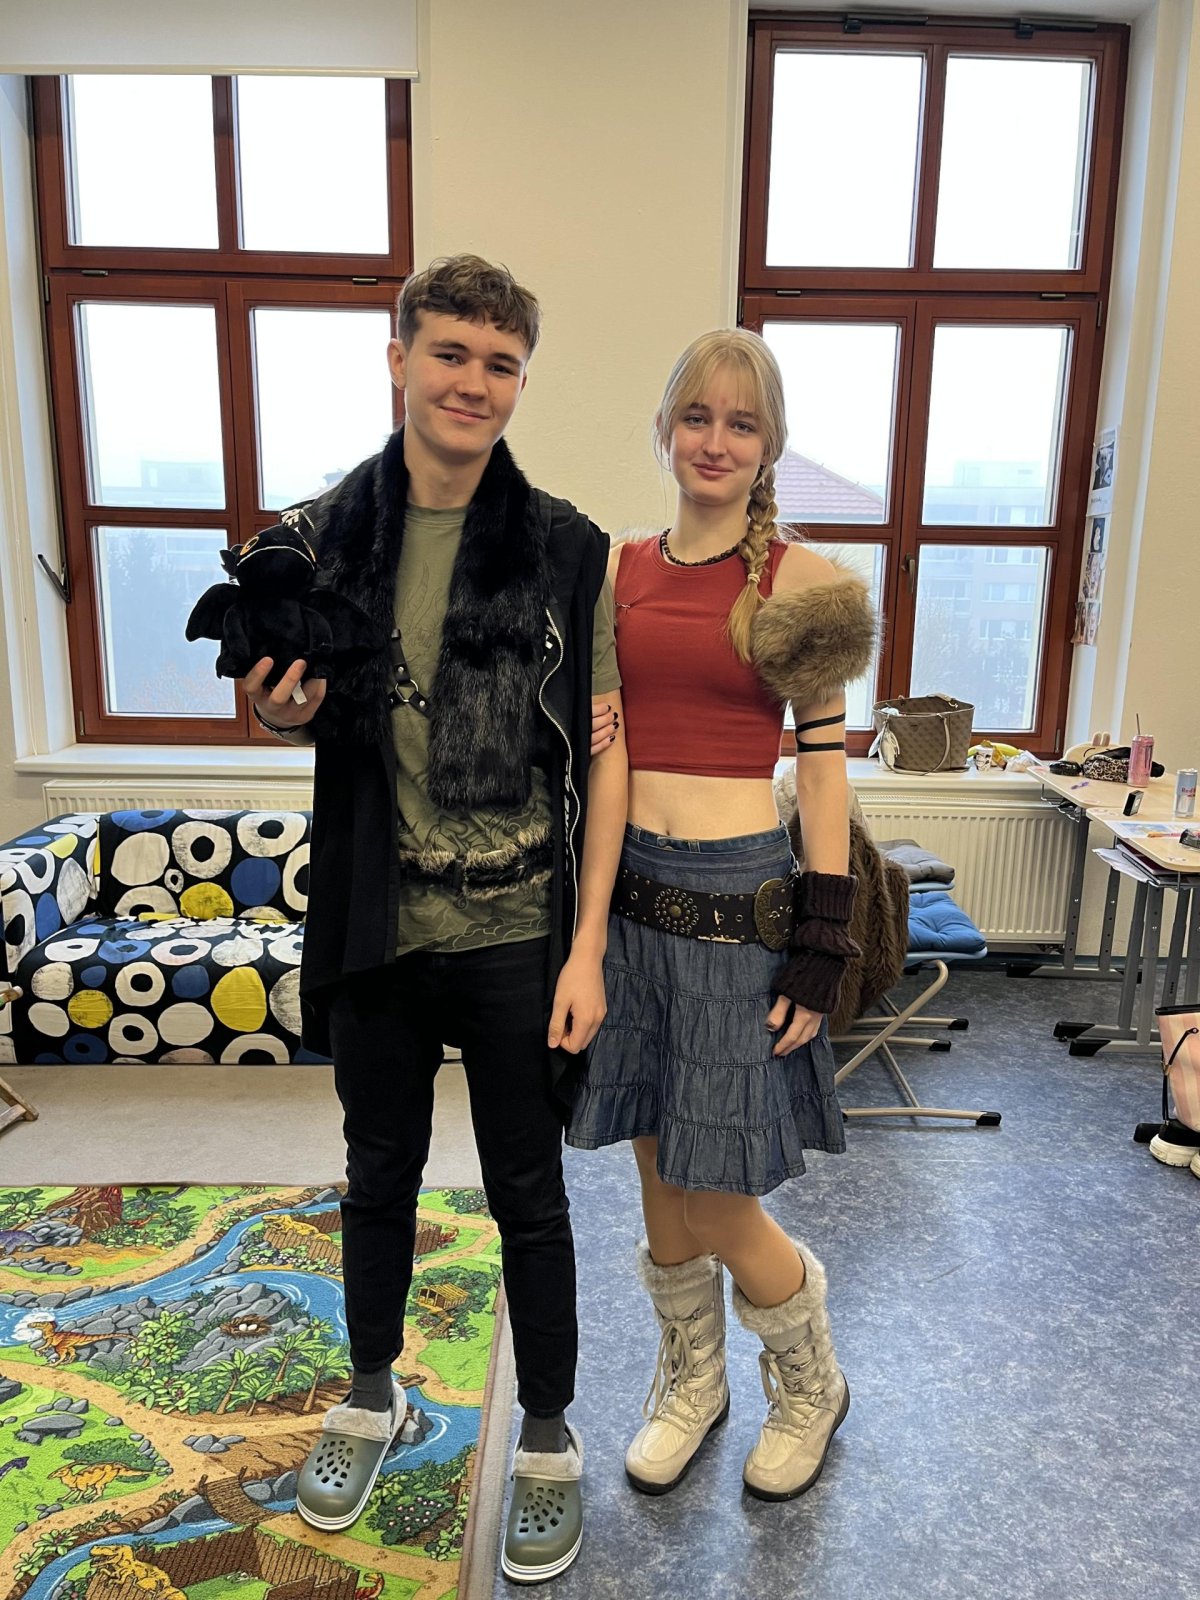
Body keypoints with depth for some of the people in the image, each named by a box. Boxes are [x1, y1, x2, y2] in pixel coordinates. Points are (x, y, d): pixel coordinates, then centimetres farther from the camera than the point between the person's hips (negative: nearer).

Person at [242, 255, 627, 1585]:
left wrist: (587, 948, -10)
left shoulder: (563, 548, -7)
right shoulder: (323, 535, -1)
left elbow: (603, 752, -7)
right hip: (377, 929, 3)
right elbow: (306, 717, 11)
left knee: (527, 1195, 13)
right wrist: (284, 711, -14)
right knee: (378, 1175, 21)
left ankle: (548, 1438, 38)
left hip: (518, 939, -2)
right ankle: (371, 1395, 48)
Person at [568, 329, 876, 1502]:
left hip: (740, 897, -4)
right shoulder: (617, 570, 7)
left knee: (722, 1205, 5)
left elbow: (825, 767, -5)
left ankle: (809, 1390, 36)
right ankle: (691, 1384, 42)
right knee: (661, 1179, 17)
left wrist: (821, 948, -8)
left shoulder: (801, 582, -4)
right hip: (630, 890, 4)